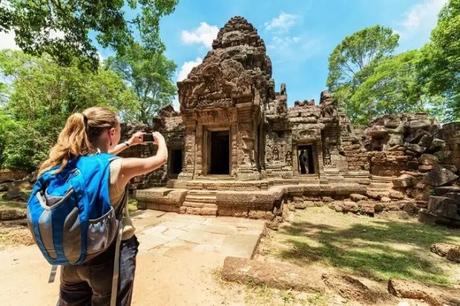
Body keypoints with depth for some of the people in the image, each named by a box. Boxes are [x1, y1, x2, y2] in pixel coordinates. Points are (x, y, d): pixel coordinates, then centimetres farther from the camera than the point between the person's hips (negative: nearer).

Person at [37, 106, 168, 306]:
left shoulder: (68, 163, -5)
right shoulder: (119, 167, -23)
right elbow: (161, 159, -8)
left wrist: (129, 143, 25)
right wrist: (160, 138, 12)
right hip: (111, 254, -5)